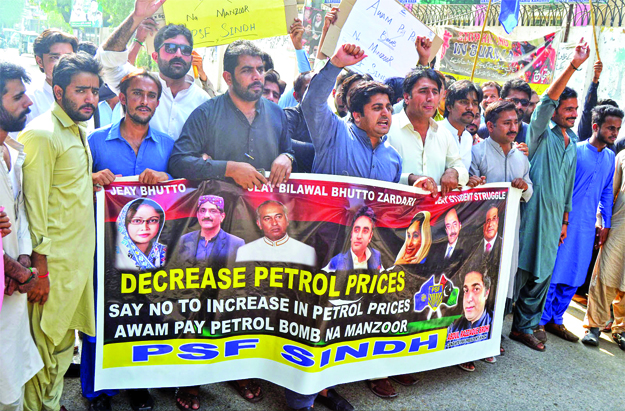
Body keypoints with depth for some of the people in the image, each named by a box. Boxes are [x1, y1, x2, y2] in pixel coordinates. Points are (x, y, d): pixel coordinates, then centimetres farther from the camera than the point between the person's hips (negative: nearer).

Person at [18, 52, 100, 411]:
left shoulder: (78, 131, 13)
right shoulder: (41, 133, -15)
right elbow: (35, 205, -18)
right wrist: (40, 269, -18)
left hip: (79, 257, 9)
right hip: (54, 262, -9)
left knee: (64, 343, 19)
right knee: (47, 346, 4)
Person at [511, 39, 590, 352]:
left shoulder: (572, 144, 17)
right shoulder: (541, 135, -2)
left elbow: (568, 186, 21)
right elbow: (547, 101, -20)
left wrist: (564, 220, 19)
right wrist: (573, 66, -27)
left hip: (554, 218, 7)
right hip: (532, 212, -7)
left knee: (542, 274, 10)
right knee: (518, 270, -6)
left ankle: (524, 327, 22)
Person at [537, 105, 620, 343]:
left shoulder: (610, 157, 11)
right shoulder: (573, 151, -9)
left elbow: (607, 192, 18)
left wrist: (606, 225, 15)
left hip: (587, 227, 6)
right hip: (564, 223, -6)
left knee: (574, 278, 10)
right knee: (553, 273, -1)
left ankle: (555, 320, 23)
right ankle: (541, 321, 12)